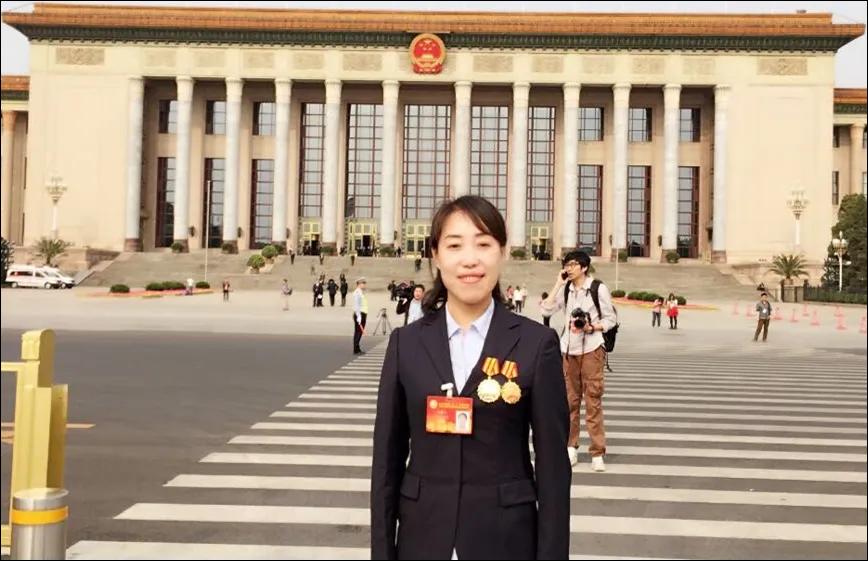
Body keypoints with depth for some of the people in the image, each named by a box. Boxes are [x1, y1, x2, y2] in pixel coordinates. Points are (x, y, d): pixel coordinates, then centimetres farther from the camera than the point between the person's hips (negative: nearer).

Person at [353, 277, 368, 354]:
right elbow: (356, 305, -18)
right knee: (358, 332, -6)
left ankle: (358, 349, 17)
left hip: (363, 314, 9)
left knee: (360, 332, 11)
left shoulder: (361, 292, 17)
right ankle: (356, 350, -2)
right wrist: (359, 316, -22)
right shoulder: (357, 293, -13)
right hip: (359, 314, -9)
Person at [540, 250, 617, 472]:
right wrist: (558, 284, -6)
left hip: (591, 349, -4)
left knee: (593, 400, -5)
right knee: (570, 399, 8)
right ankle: (571, 446, 19)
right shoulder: (565, 289, 9)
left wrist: (592, 327, -18)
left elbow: (610, 320, -1)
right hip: (568, 349, 4)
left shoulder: (598, 288, -3)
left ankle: (597, 453, -1)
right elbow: (547, 309, -4)